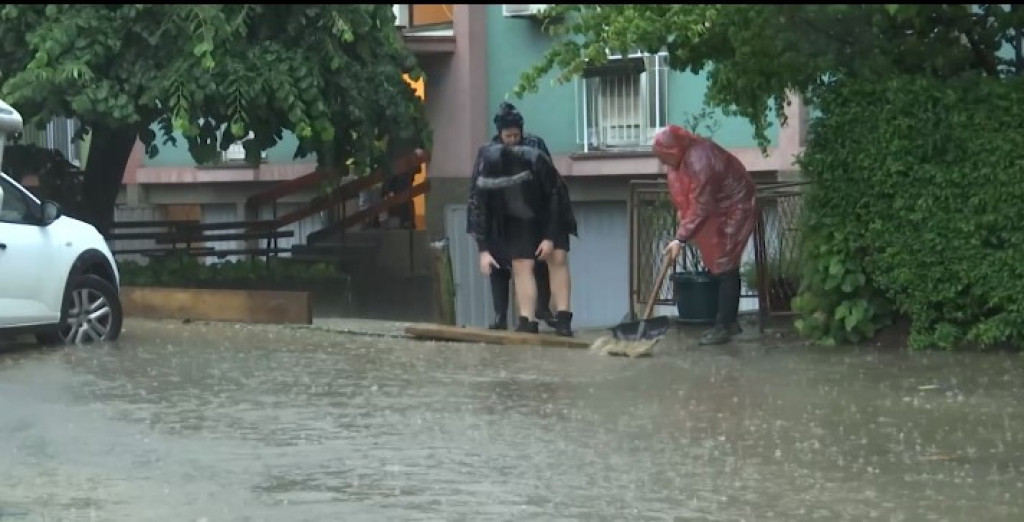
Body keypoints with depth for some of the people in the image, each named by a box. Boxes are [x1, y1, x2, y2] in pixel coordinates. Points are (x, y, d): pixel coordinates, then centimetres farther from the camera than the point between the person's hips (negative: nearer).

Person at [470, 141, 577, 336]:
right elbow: (480, 213, -16)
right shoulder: (484, 176, -26)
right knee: (521, 266, -9)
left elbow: (555, 197, -23)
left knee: (558, 259, -10)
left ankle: (563, 318, -10)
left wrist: (550, 237, -22)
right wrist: (484, 250, -22)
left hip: (549, 215, -2)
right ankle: (528, 321, -12)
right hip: (518, 220, 2)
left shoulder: (535, 161, -34)